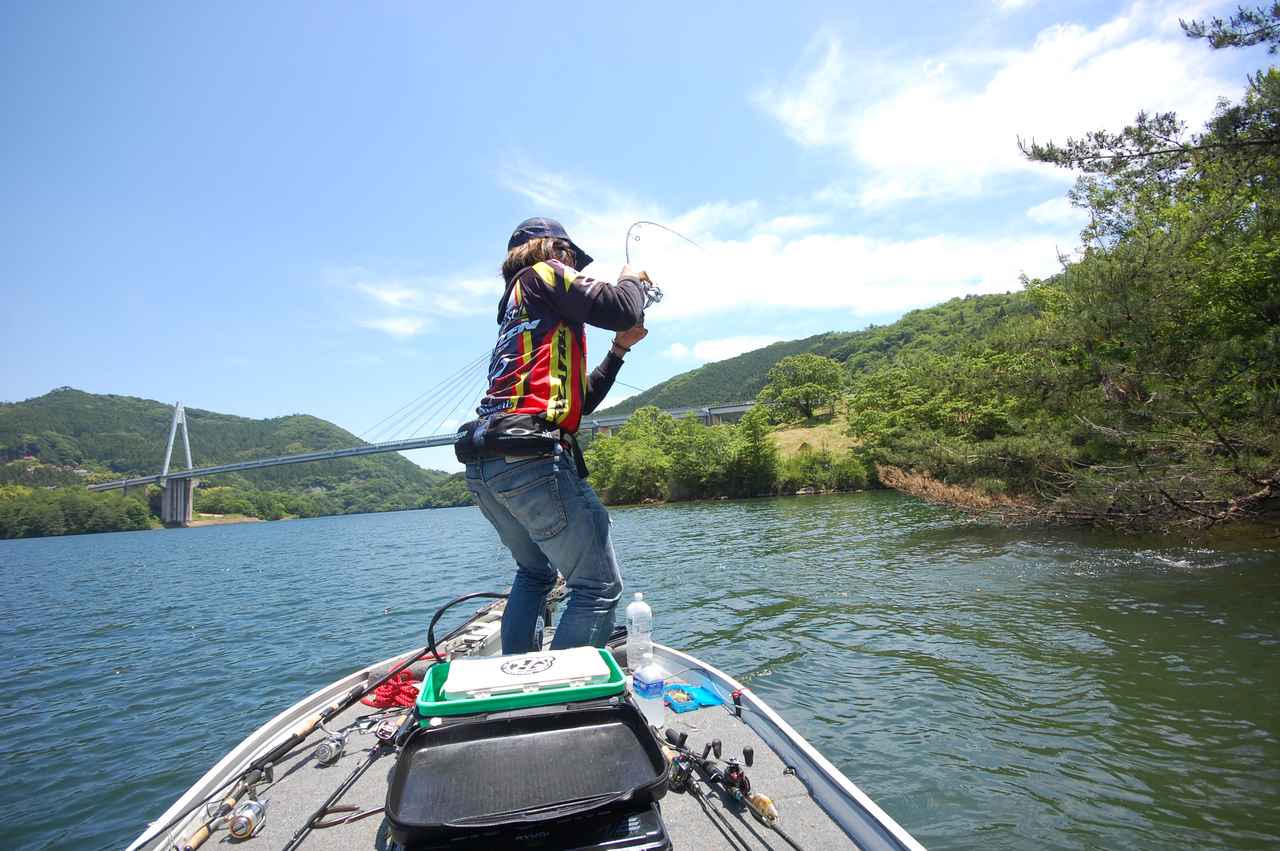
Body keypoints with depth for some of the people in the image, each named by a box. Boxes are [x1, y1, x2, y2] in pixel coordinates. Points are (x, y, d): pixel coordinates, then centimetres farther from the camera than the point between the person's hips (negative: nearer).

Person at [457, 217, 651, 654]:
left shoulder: (514, 319, 31)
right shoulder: (544, 274, 8)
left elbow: (579, 400, 30)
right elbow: (621, 309, -8)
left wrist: (620, 348, 30)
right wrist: (630, 280, 14)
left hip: (482, 468, 10)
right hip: (531, 457, -10)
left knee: (535, 572, 28)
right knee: (600, 587, -2)